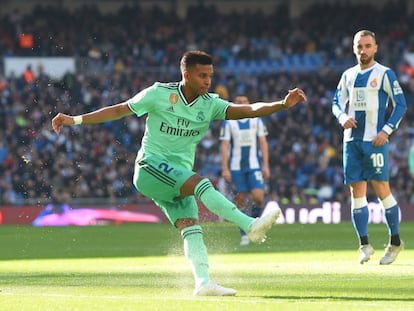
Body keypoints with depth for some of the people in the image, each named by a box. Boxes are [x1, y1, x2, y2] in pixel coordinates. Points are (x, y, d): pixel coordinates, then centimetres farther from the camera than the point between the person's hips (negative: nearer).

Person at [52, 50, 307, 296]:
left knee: (191, 228, -12)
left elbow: (249, 110, -9)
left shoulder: (210, 105, 3)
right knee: (199, 183, -28)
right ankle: (251, 225, -37)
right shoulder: (159, 94, -6)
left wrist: (283, 104, -25)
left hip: (178, 178, 6)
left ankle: (204, 282, -18)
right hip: (151, 166, -6)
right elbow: (118, 110, 2)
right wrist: (75, 120, -1)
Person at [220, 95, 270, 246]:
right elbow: (225, 146, 1)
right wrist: (225, 169, -6)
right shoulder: (228, 123, 2)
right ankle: (244, 235, 6)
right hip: (236, 167, -1)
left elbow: (263, 143, 8)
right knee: (240, 200, -1)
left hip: (254, 166, 1)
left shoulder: (256, 120, 7)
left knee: (258, 197, -13)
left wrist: (265, 165, 1)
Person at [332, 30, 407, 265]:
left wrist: (386, 131, -13)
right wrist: (343, 117, -5)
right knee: (357, 191, 2)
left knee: (381, 189, -7)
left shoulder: (385, 74, -2)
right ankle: (365, 245, 4)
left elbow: (401, 105, -3)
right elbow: (337, 102, 18)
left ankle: (395, 241, 4)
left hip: (374, 140, -5)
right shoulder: (348, 76, 14)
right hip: (352, 139, 5)